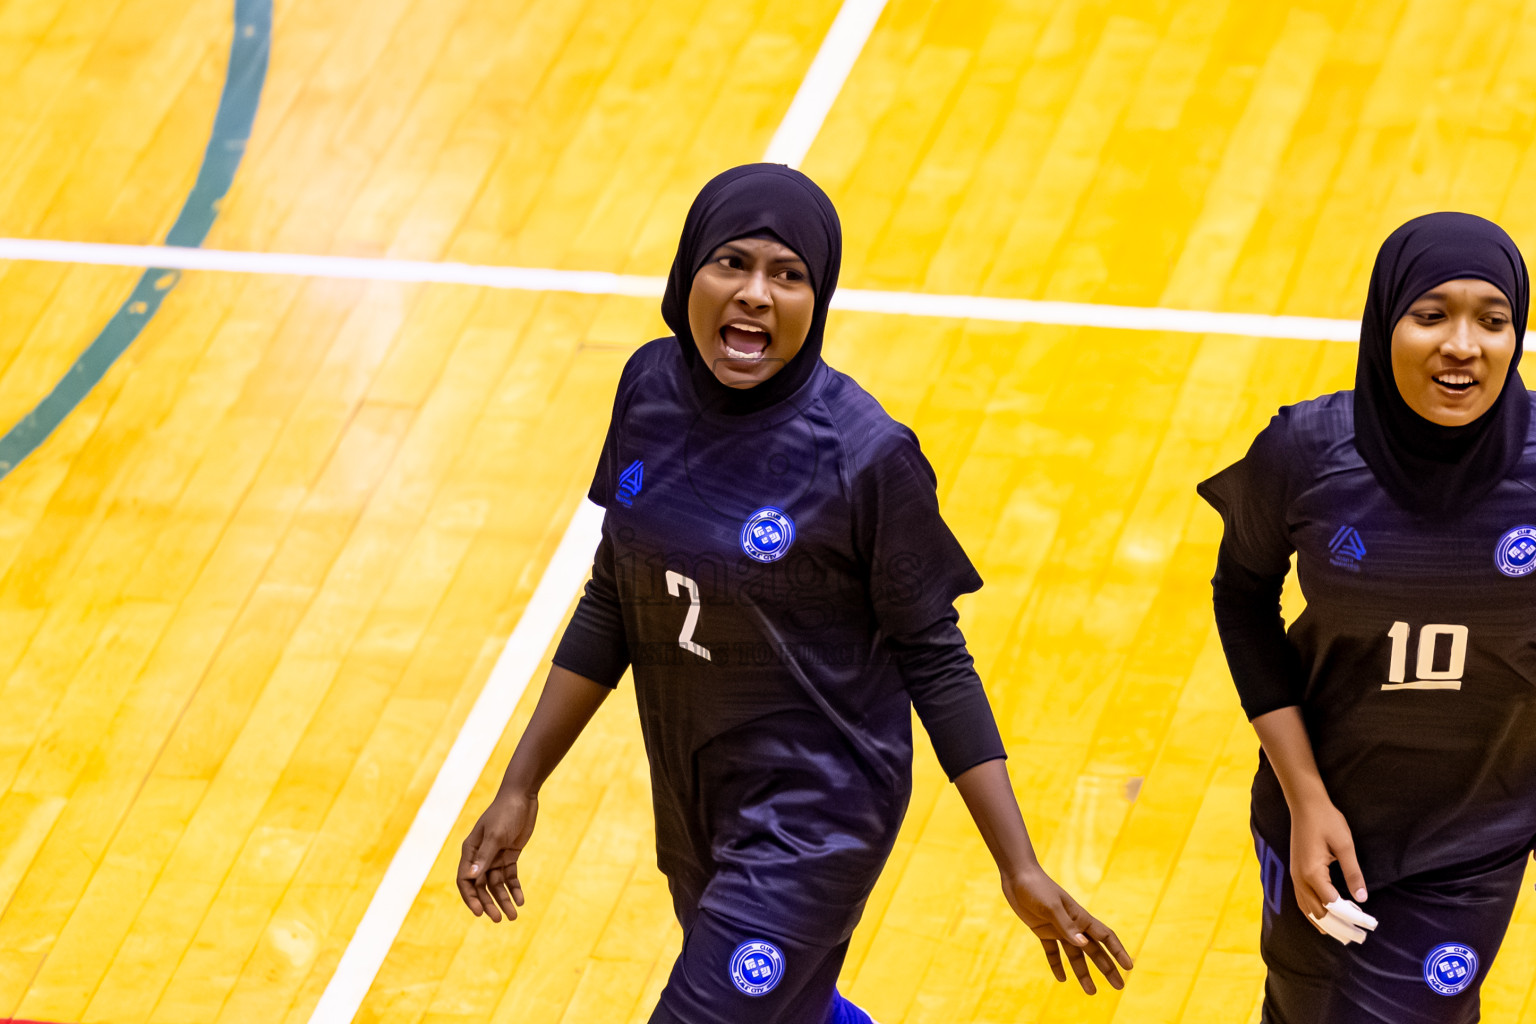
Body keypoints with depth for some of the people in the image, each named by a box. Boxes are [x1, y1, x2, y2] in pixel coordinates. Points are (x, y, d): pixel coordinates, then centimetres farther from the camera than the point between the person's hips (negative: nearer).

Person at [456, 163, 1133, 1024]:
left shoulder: (864, 457, -22)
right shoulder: (653, 389, -6)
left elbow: (931, 655, -13)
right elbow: (615, 598, 5)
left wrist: (1020, 868, -13)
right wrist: (521, 789, 6)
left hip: (816, 816, -6)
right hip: (692, 800, 6)